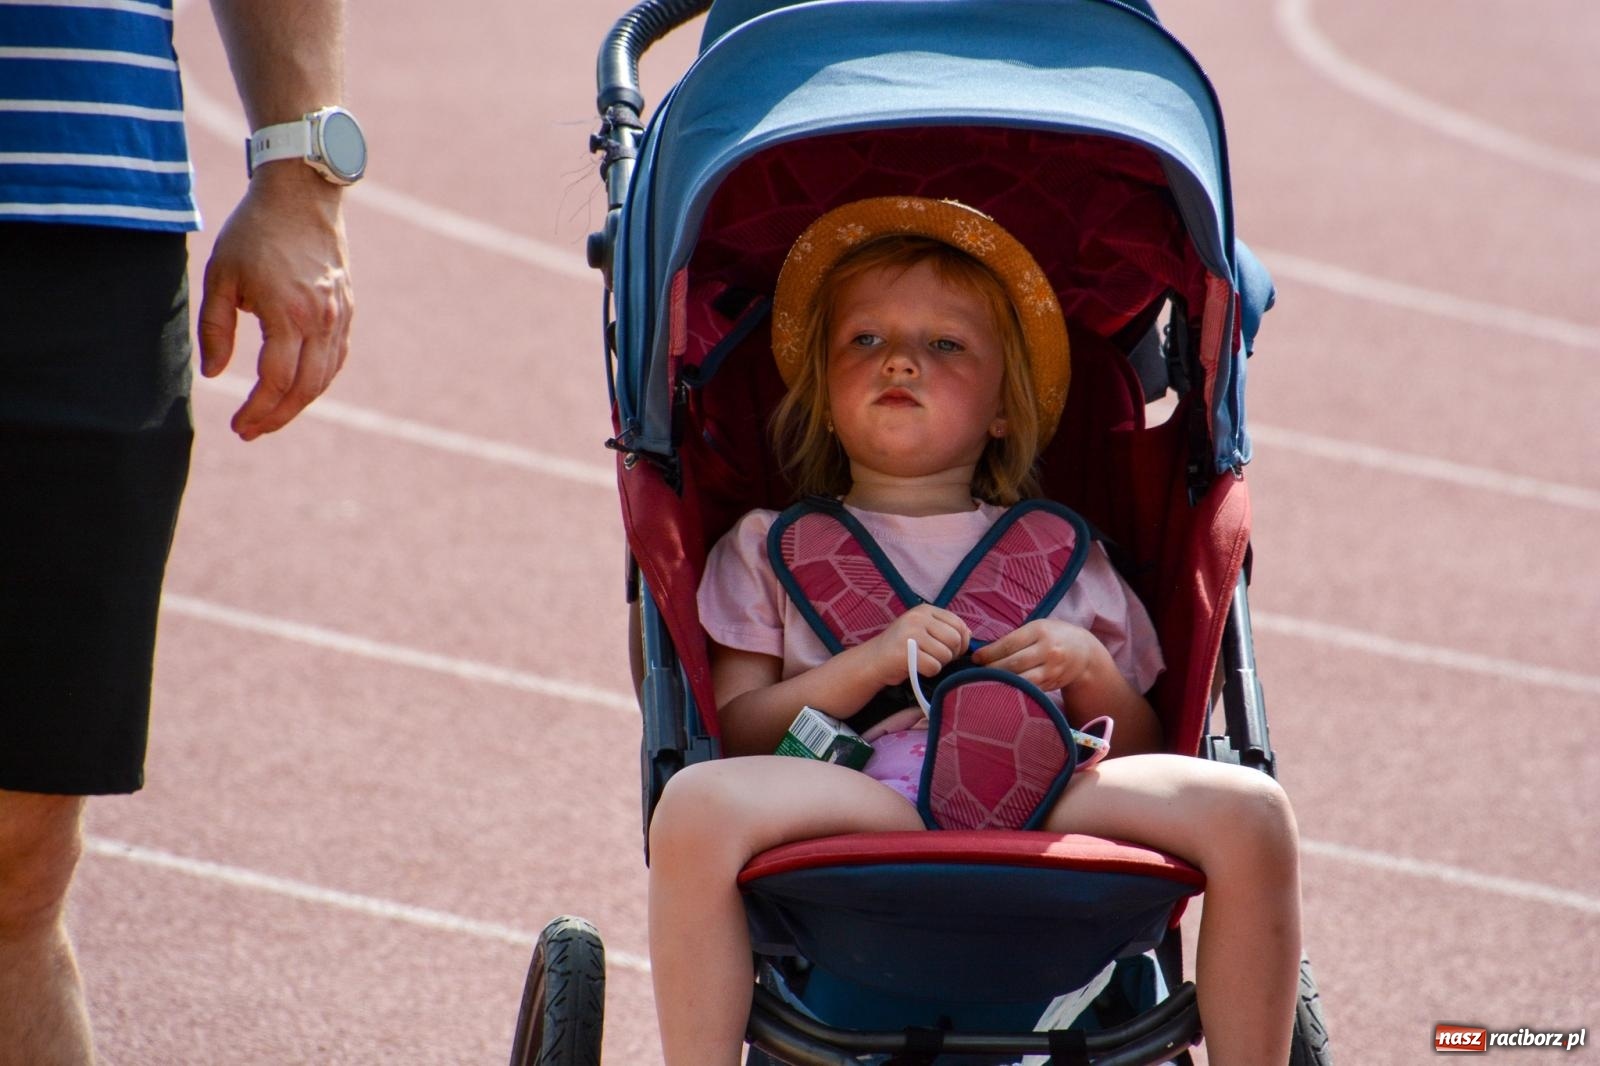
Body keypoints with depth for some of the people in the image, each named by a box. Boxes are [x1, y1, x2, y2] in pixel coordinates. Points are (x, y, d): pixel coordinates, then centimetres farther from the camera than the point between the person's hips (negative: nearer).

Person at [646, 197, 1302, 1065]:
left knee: (1248, 809, -24)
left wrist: (1093, 672, 1)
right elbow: (739, 729, 9)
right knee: (698, 802, -34)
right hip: (857, 800, -2)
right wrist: (871, 664, -6)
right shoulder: (770, 547, 24)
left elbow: (1141, 752, 22)